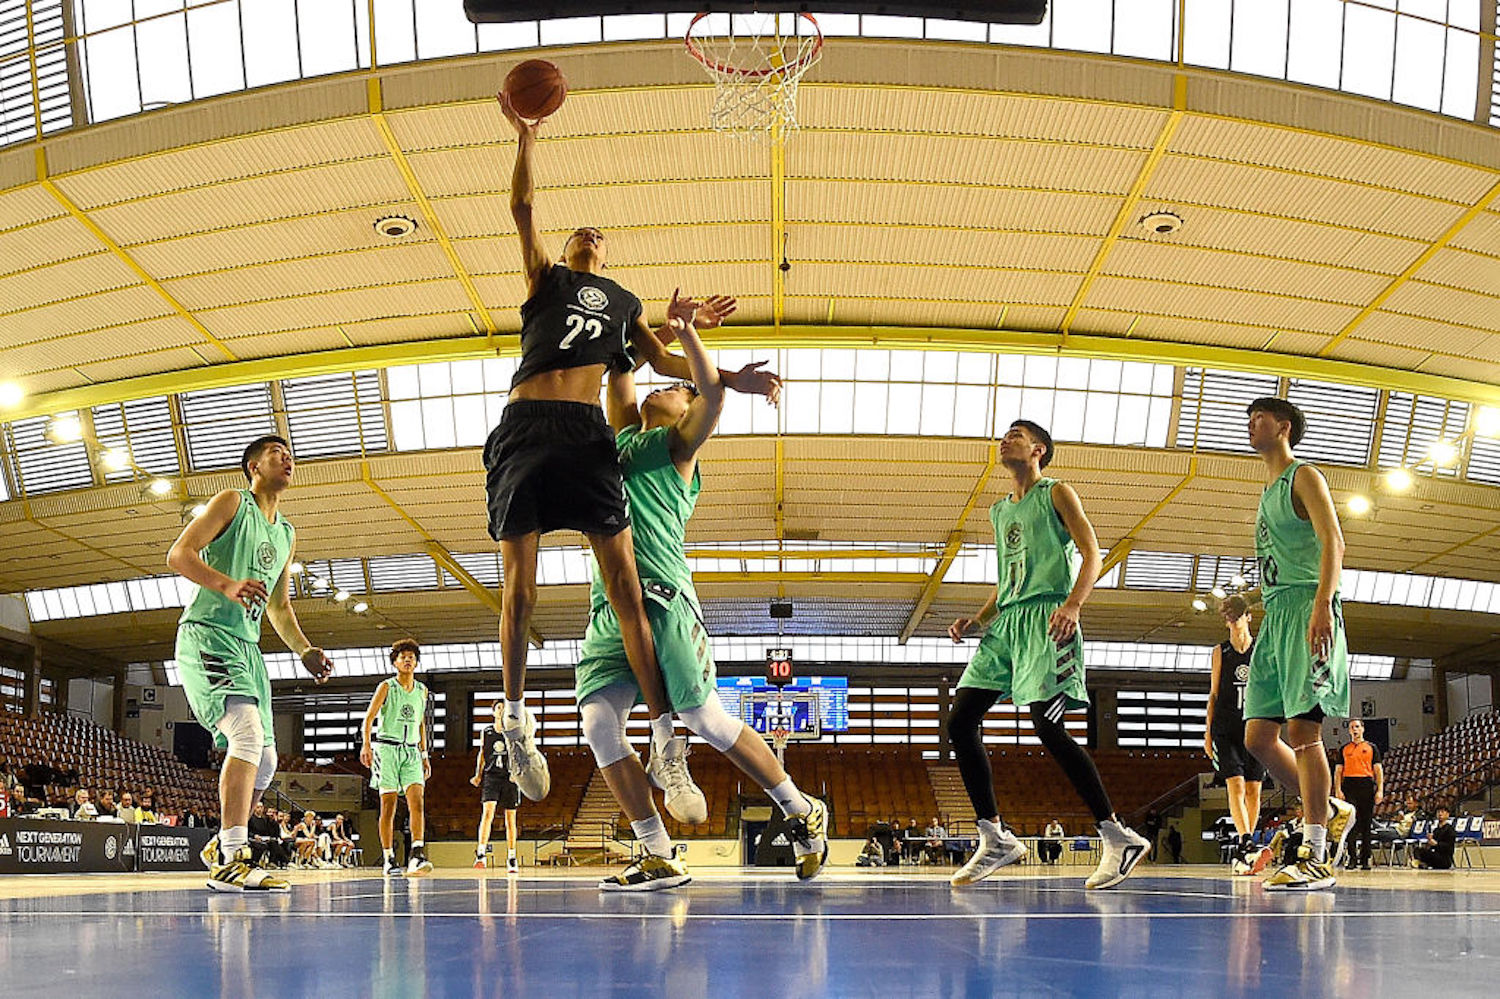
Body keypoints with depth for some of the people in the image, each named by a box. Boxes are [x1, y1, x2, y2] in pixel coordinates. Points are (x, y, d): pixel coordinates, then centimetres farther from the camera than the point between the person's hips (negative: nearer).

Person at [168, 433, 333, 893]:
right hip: (206, 634, -8)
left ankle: (222, 845, 28)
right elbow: (178, 554, -9)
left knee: (264, 760, 8)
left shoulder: (287, 535, 23)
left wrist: (305, 651, 14)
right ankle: (231, 860, -29)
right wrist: (227, 584, -26)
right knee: (248, 735, -26)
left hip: (247, 646, 8)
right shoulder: (232, 503, 1)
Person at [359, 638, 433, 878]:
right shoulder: (386, 687, 0)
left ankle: (416, 857, -20)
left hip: (411, 752, 4)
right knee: (388, 805, -3)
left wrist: (425, 754, 20)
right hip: (387, 748, -3)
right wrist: (366, 745, -22)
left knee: (417, 802, -13)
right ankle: (389, 860, 3)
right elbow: (369, 717, -7)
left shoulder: (422, 690, 14)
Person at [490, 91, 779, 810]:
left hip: (586, 433, 1)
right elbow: (522, 207, 10)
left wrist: (732, 379, 17)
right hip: (525, 427, -1)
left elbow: (663, 362, 26)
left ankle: (663, 737, -11)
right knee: (519, 584, -1)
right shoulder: (545, 278, 22)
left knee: (624, 584, -8)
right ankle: (516, 721, 12)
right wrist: (525, 138, 2)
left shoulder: (624, 303, 28)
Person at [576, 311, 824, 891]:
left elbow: (713, 392, -9)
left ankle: (803, 814, 10)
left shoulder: (678, 444, 10)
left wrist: (687, 334, -12)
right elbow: (619, 375, 34)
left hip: (662, 598, -6)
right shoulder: (622, 438, 27)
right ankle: (659, 859, -7)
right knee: (598, 723, -11)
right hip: (609, 607, 6)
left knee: (706, 719, -9)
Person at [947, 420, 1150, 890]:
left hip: (1046, 618, -8)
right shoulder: (1000, 511, 24)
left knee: (1047, 726, -19)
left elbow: (1092, 555, -6)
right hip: (1004, 623, 8)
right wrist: (977, 619, 11)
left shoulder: (1056, 493, 4)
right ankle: (995, 838, 5)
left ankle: (1118, 837, -11)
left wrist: (1072, 605, -23)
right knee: (960, 723, -2)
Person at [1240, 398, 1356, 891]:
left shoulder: (1304, 477, 1)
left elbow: (1332, 543, -13)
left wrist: (1323, 605, -26)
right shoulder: (1269, 493, 26)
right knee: (1258, 736, 3)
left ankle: (1315, 858, -13)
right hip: (1274, 615, 9)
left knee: (1302, 730, -13)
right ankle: (1332, 812, 17)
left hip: (1306, 609, -9)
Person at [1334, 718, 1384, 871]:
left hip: (1367, 785, 0)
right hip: (1349, 786, 0)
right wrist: (1338, 790, -2)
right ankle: (1352, 856, -10)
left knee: (1367, 824, 2)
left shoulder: (1372, 747, 12)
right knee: (1351, 820, -12)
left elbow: (1378, 770, 8)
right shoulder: (1344, 748, 13)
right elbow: (1338, 770, 10)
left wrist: (1380, 790, -3)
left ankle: (1365, 859, 7)